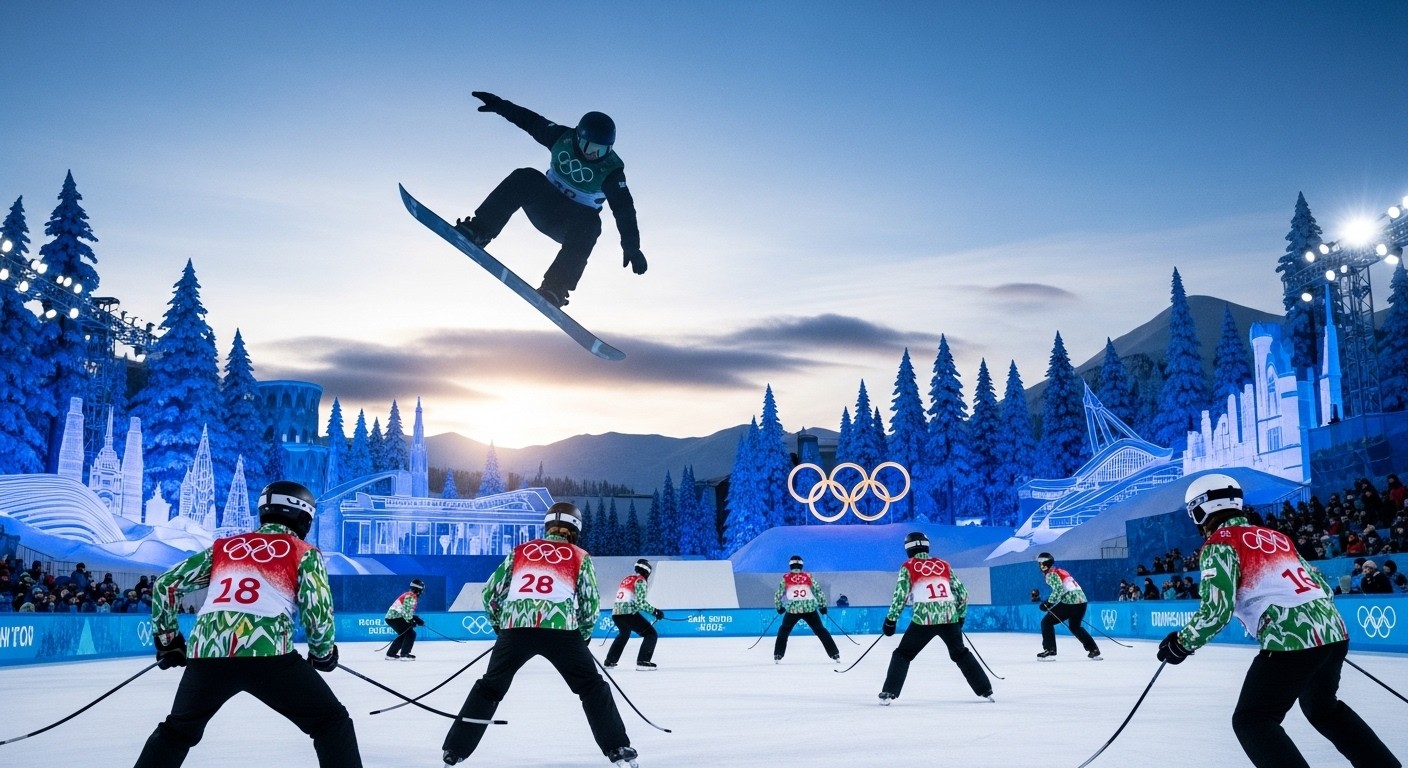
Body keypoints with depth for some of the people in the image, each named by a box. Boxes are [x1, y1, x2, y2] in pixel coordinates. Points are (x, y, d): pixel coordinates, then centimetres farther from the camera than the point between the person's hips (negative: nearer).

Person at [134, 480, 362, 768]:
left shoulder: (224, 547, 24)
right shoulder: (305, 553, 13)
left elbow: (166, 584, 25)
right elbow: (318, 614, 3)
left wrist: (167, 640, 35)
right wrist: (323, 654, 22)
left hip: (206, 653, 4)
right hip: (266, 653, -4)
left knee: (178, 730, 29)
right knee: (332, 723, 9)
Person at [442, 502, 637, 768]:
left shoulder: (520, 551, 23)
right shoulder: (580, 557, 19)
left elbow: (490, 592, 23)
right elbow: (590, 602, 16)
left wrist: (499, 625, 38)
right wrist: (584, 634, 33)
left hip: (515, 627, 2)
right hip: (560, 628, -2)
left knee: (489, 687, 20)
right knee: (592, 688, 13)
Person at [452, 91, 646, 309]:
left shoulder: (611, 170, -18)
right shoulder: (563, 138, -10)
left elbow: (623, 208, -24)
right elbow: (532, 121, 6)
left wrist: (632, 247, -32)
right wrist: (500, 105, 6)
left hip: (578, 221, -3)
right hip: (546, 206, 3)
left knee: (589, 225, -38)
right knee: (525, 178, -25)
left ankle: (554, 289, -43)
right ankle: (479, 231, -31)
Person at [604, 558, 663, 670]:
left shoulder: (627, 579, 21)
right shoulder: (641, 580, -4)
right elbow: (641, 602, -15)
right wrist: (654, 611, -10)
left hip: (616, 613, 9)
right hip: (628, 614, -9)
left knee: (624, 634, 35)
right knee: (651, 634, -2)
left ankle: (610, 660, 37)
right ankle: (643, 661, -13)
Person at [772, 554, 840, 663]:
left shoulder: (786, 578, 10)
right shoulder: (808, 576, 13)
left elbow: (778, 594, 12)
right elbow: (818, 591, 13)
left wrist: (779, 607, 27)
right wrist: (823, 606, 24)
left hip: (793, 609, -1)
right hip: (810, 608, 1)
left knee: (784, 630, 20)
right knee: (820, 630, 13)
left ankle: (778, 655, 12)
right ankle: (835, 654, 9)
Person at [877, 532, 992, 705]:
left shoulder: (908, 567, 7)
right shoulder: (943, 565, 17)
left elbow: (900, 595, -2)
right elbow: (962, 593, 17)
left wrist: (890, 620, 5)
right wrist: (960, 616, 30)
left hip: (924, 619, -3)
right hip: (949, 618, 3)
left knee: (903, 654, 10)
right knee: (960, 653, 23)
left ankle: (888, 694, 0)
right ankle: (986, 690, 22)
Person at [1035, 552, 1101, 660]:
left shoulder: (1051, 574, -2)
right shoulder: (1061, 571, 25)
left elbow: (1058, 589, -17)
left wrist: (1048, 603, -13)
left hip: (1069, 602, -9)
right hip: (1082, 600, 9)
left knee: (1047, 622, 1)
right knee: (1075, 626, 30)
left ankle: (1050, 650, -6)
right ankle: (1094, 649, 26)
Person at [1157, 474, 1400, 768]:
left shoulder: (1220, 544, -1)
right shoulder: (1275, 536, 21)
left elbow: (1217, 609, -11)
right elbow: (1321, 584, 23)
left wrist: (1182, 643, 2)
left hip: (1292, 640, -8)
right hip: (1333, 630, 8)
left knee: (1252, 720, 4)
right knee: (1323, 708, 31)